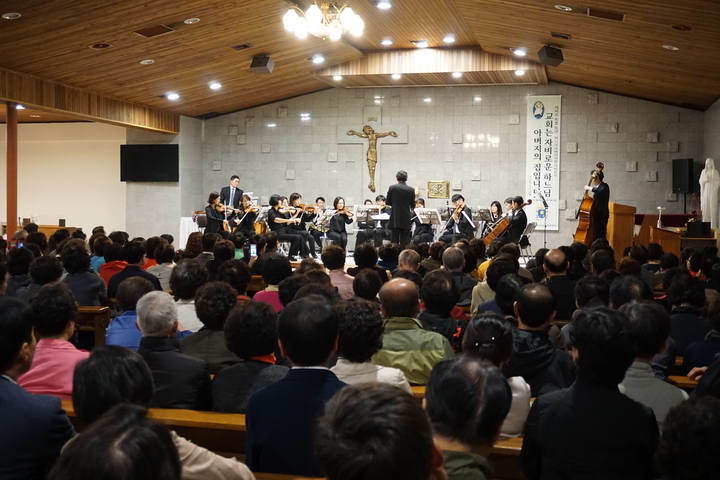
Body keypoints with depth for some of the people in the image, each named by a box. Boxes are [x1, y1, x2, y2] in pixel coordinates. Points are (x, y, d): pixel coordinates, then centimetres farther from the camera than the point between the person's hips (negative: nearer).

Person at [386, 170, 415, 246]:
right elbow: (412, 204, 5)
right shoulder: (411, 190, -3)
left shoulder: (392, 188, -5)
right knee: (404, 243, 4)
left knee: (394, 242, 3)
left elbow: (388, 202, 3)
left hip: (394, 219, 0)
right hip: (406, 220, 1)